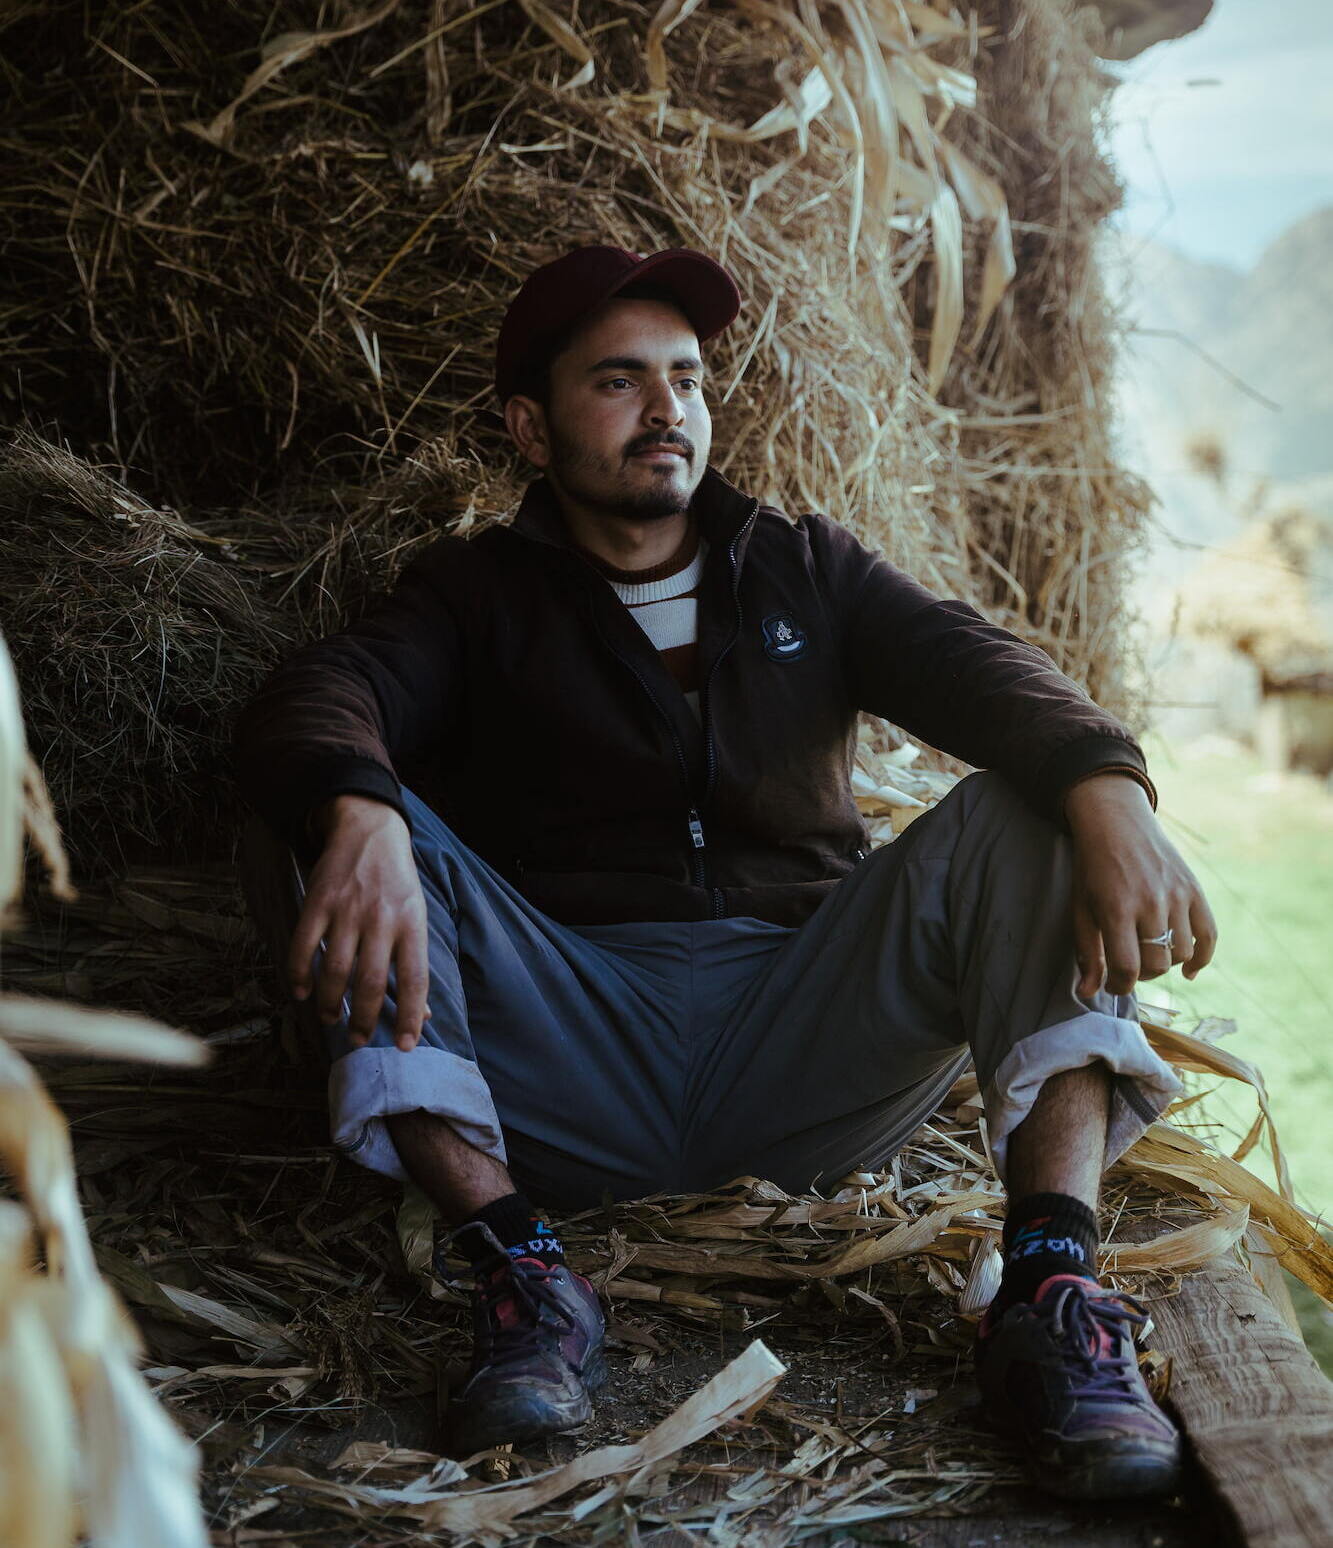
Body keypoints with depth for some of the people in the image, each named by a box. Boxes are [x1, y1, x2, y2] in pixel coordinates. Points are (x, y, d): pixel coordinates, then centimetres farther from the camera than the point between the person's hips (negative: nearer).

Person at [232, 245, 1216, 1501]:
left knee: (1024, 803, -17)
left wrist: (1107, 788, -25)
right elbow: (317, 697, -9)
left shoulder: (802, 567, 18)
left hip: (807, 1048, 1)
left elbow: (971, 665, -2)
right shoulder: (478, 594, 12)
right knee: (357, 817, -18)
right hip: (569, 1060, -1)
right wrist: (358, 819, -35)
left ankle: (1052, 1287, -29)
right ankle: (517, 1273, -27)